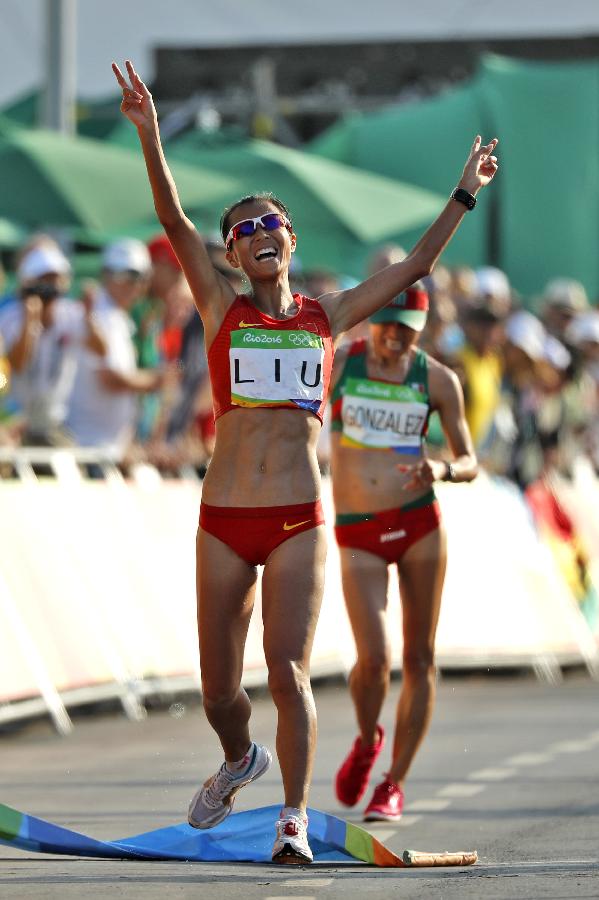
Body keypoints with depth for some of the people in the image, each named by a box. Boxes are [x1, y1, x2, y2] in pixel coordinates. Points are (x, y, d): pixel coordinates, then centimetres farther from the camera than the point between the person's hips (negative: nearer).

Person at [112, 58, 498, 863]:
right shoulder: (221, 311, 6)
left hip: (299, 522, 0)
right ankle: (239, 761, 39)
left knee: (288, 674, -14)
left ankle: (295, 818, -4)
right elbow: (175, 223, -6)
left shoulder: (327, 317, 10)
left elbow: (416, 266, 12)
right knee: (219, 692, 7)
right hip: (224, 521, 0)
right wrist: (149, 136, -19)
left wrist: (464, 194, 7)